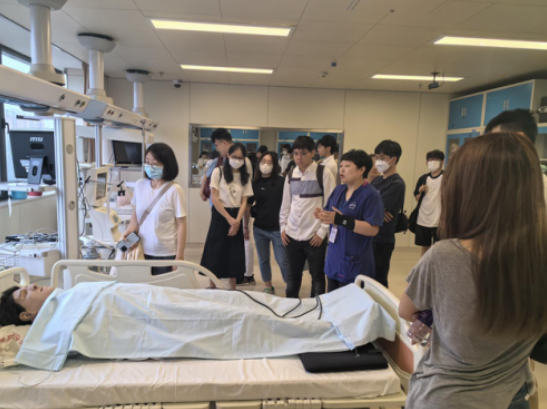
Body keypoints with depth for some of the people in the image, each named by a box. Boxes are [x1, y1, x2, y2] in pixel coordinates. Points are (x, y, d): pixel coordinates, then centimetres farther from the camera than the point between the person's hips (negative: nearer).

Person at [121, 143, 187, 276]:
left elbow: (181, 225, -8)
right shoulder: (139, 185, 2)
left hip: (166, 254, -4)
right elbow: (135, 218, 13)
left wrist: (179, 257, -9)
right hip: (143, 252, 4)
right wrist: (127, 234, -5)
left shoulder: (174, 190, -11)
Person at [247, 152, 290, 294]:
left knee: (283, 261, 1)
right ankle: (268, 287, 30)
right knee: (263, 260, 13)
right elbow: (248, 204, 12)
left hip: (277, 228, -3)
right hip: (259, 228, 4)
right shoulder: (255, 183, 4)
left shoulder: (281, 181, -6)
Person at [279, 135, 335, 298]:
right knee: (293, 275, 16)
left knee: (317, 276, 9)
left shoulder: (324, 174, -8)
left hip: (315, 236, -4)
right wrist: (283, 227, 7)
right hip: (292, 235, 5)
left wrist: (322, 232, -11)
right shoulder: (290, 175, 9)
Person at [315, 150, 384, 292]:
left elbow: (373, 229, -22)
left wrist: (341, 220, -29)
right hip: (333, 259, 7)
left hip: (355, 264, -7)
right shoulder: (338, 190, 6)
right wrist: (322, 215, -11)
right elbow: (330, 216, 14)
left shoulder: (371, 195, -15)